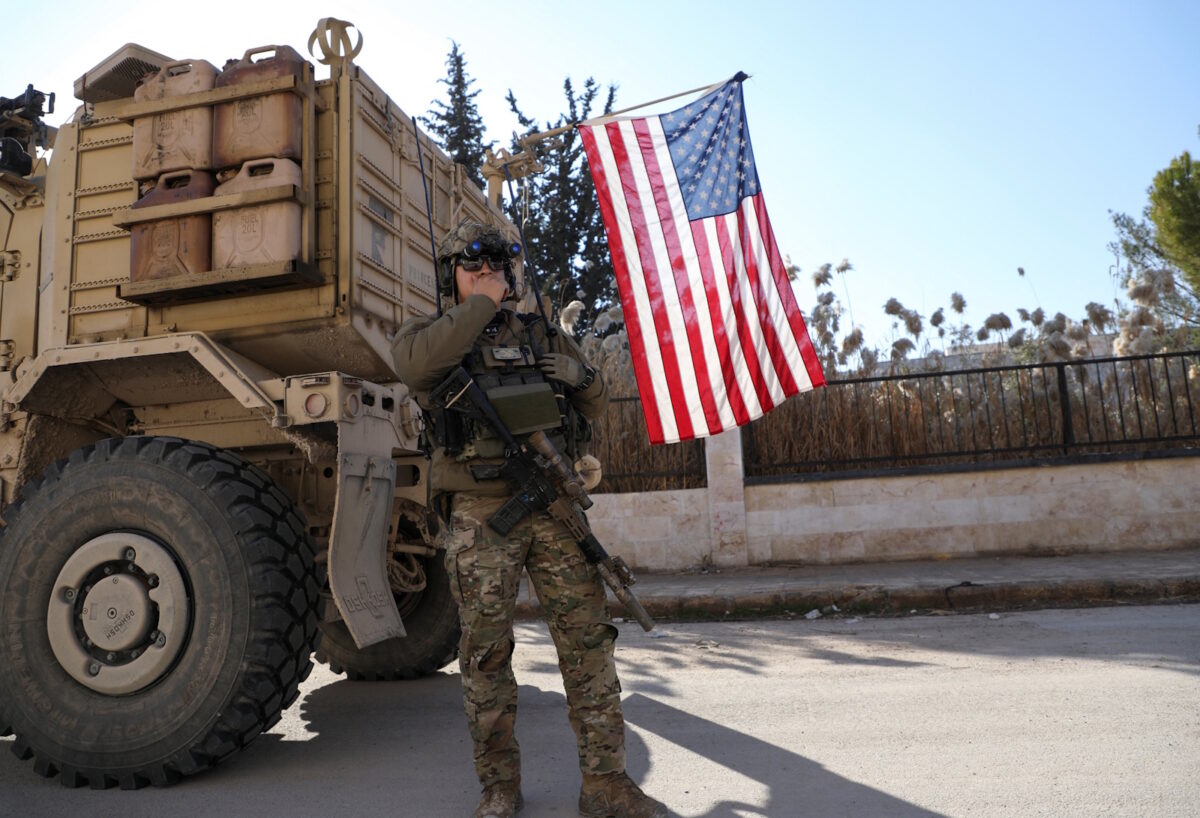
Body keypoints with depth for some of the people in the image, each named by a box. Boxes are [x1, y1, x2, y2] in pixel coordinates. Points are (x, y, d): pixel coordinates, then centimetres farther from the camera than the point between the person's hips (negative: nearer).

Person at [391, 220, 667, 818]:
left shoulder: (543, 334, 17)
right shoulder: (428, 334, 6)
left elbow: (596, 404, 21)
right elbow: (417, 363, -20)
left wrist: (579, 375, -2)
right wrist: (483, 304, -11)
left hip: (554, 509, 3)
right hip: (481, 516, -3)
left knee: (588, 640, 1)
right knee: (486, 652, 4)